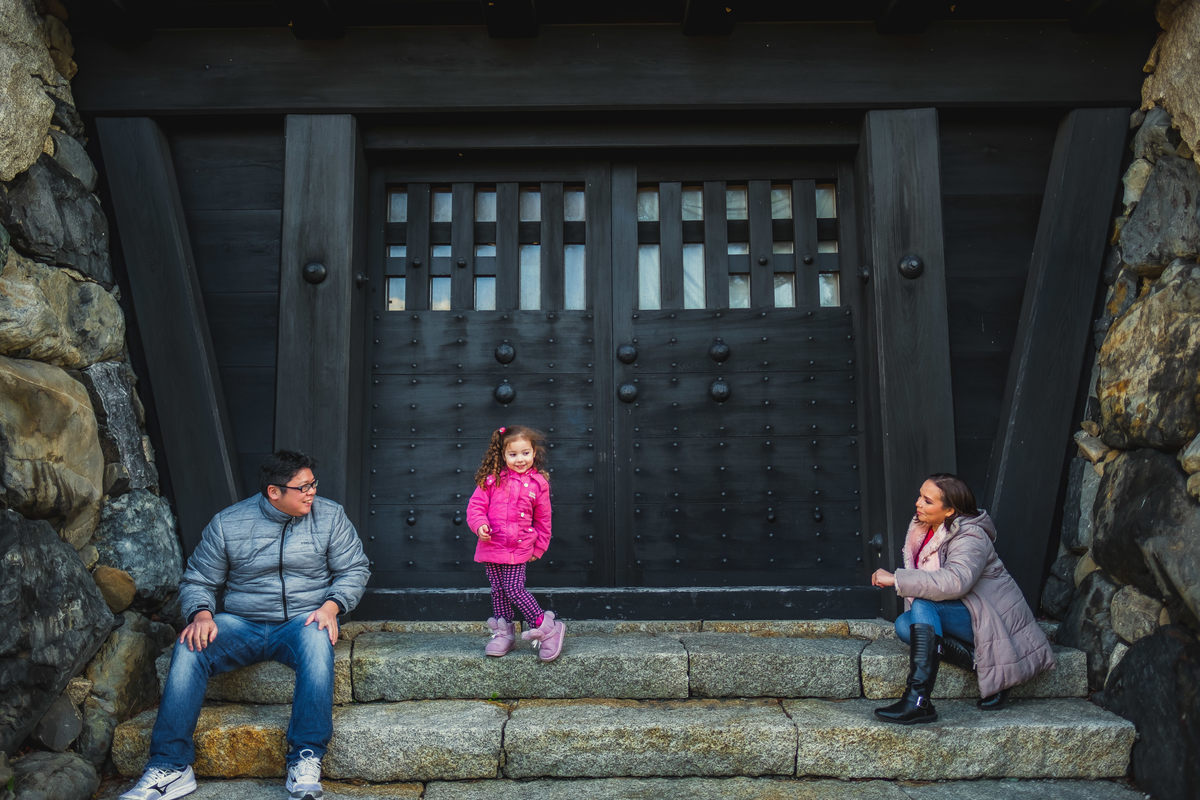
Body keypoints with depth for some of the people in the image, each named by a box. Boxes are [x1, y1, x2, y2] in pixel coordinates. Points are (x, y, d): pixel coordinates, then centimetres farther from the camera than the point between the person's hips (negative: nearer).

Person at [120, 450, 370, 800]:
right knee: (189, 647, -26)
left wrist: (331, 605, -14)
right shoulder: (227, 523, 2)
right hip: (240, 624, 2)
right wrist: (201, 613, -14)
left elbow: (354, 570, 4)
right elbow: (197, 581, 8)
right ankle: (171, 768, -21)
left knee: (317, 641, -36)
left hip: (302, 621, -1)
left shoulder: (330, 516, 3)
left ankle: (306, 760, -32)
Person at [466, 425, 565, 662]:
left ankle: (548, 628, 3)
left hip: (519, 549, -2)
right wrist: (479, 524, -17)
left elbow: (543, 519, 7)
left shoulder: (538, 483, -1)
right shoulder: (492, 479, -2)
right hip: (490, 546, 2)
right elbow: (476, 504, 2)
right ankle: (503, 633, 26)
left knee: (514, 590, -9)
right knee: (498, 591, 11)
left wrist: (539, 548, 11)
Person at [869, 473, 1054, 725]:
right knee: (903, 624, -16)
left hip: (991, 619, -9)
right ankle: (988, 670, -15)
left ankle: (918, 701, -38)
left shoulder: (970, 538, -19)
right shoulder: (922, 529, 7)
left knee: (923, 605, -30)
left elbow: (956, 581, -38)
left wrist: (896, 579, -37)